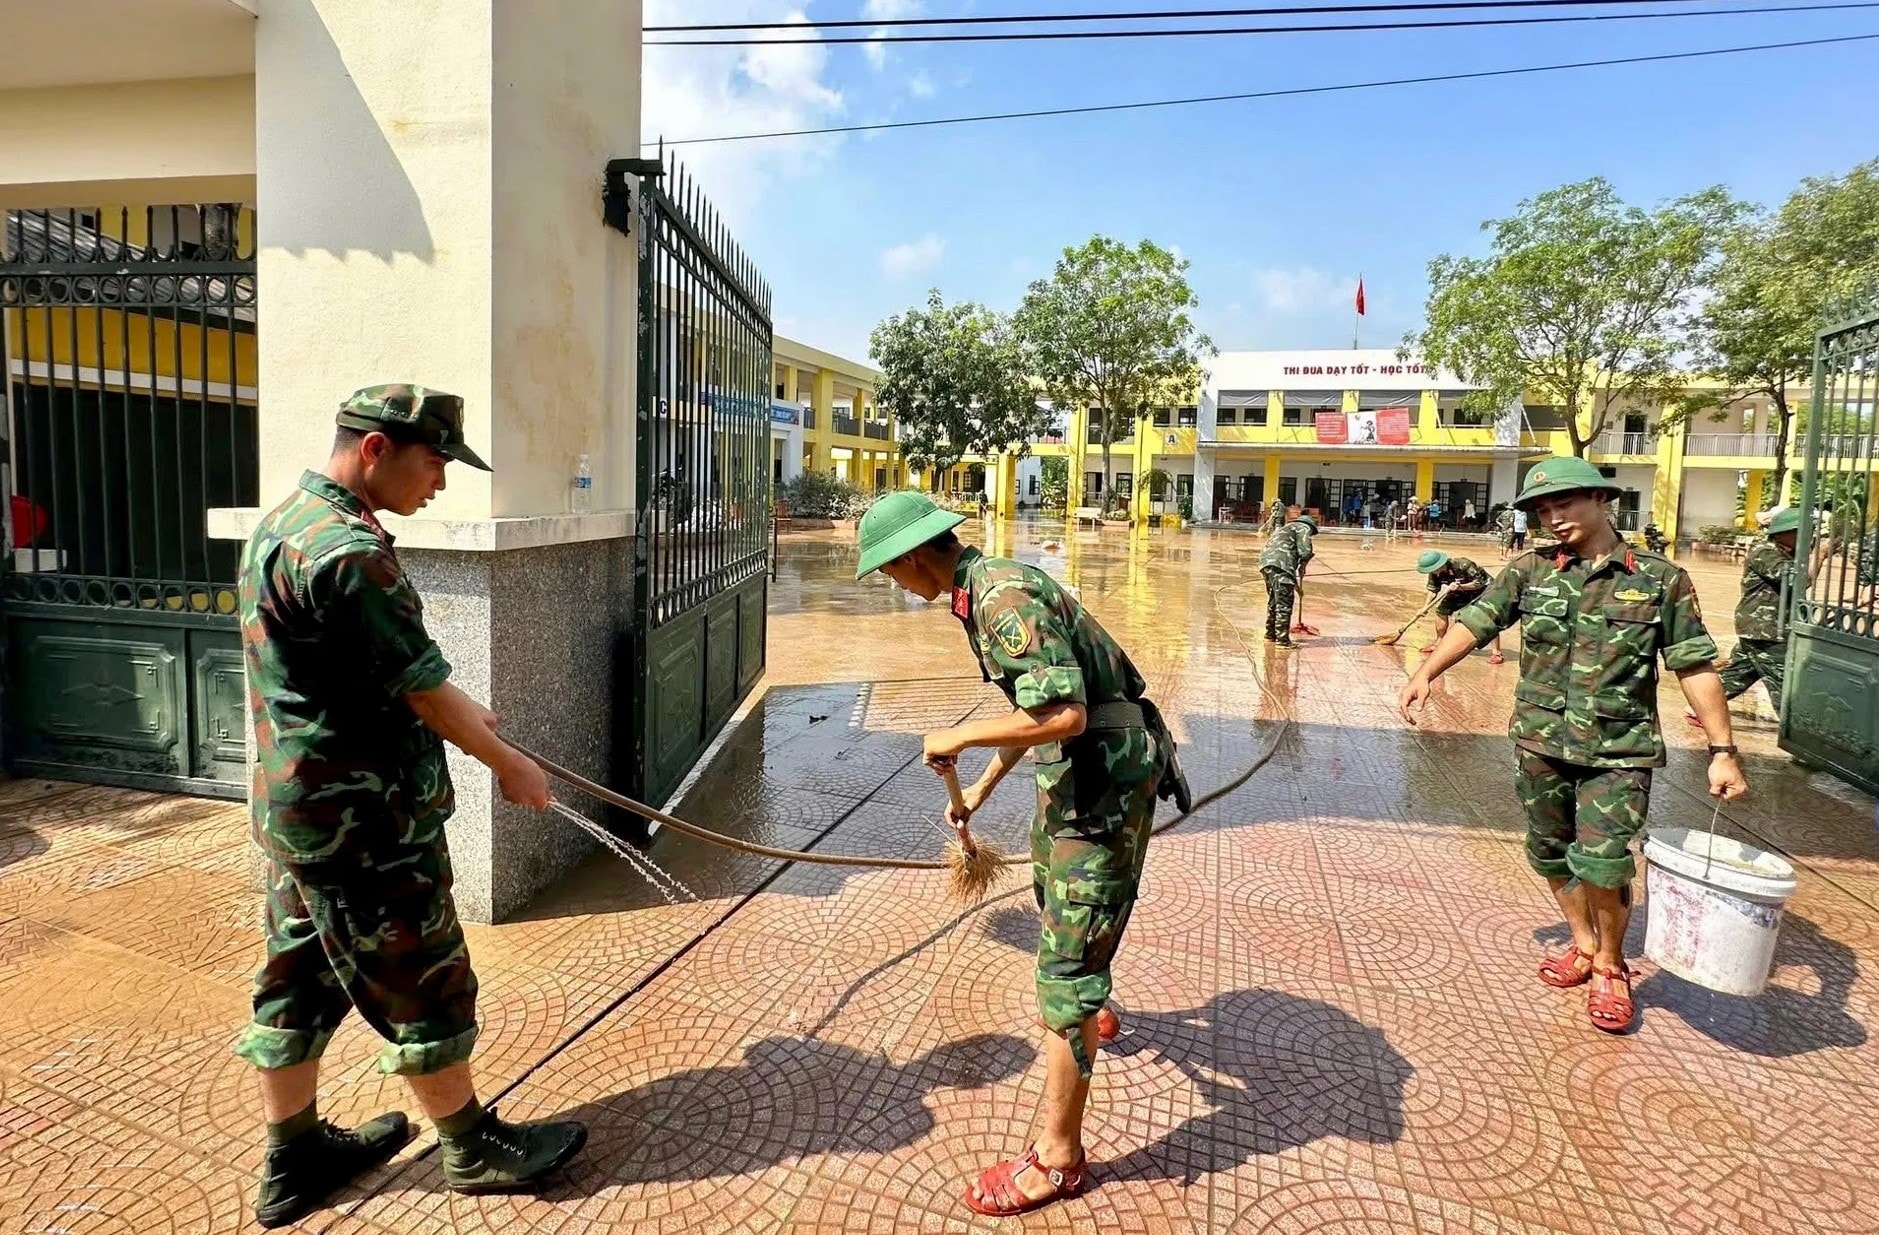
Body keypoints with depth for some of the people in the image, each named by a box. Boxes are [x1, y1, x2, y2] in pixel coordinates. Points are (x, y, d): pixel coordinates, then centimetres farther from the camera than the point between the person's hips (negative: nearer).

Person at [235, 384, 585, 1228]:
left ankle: (295, 1158, 35)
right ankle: (471, 1147, 23)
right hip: (361, 819, -10)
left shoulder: (283, 524, 9)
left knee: (299, 984, 19)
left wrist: (452, 710, 21)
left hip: (295, 804, 10)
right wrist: (507, 764, -7)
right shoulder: (346, 550, -24)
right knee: (421, 986, 6)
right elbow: (421, 684, -19)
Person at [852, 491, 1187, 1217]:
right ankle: (1092, 1012, 60)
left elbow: (1063, 715, -32)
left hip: (1104, 786, -11)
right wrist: (981, 788, 20)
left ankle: (1056, 1155, 12)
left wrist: (960, 736, -21)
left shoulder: (1006, 599, -24)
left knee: (1067, 963, -3)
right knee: (1054, 896, 32)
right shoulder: (985, 592, 8)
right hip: (1071, 777, 11)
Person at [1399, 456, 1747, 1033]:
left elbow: (1696, 667, -2)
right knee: (1551, 855, 15)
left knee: (1602, 863, -9)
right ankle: (1584, 946, 39)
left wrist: (1722, 751, -5)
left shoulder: (1661, 579, -3)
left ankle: (1610, 966, 18)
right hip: (1540, 743, 3)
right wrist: (1425, 674, -21)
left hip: (1618, 752, -3)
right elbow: (1475, 622, -6)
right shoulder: (1530, 570, 2)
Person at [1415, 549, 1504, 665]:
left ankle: (1497, 654, -16)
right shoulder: (1435, 573, -18)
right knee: (1441, 609, 0)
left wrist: (1460, 587, -42)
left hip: (1482, 588, -7)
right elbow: (1433, 590, -2)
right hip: (1460, 593, 7)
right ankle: (1438, 643, 17)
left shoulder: (1463, 565, -36)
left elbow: (1479, 582, -30)